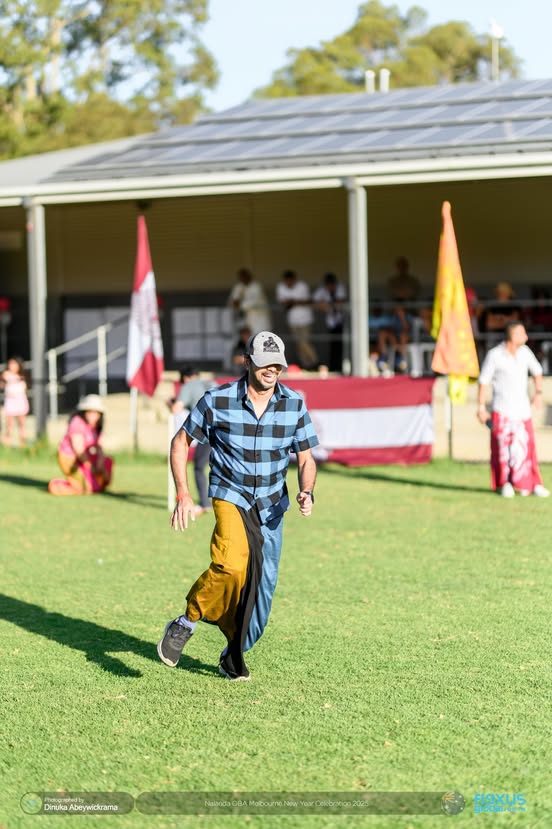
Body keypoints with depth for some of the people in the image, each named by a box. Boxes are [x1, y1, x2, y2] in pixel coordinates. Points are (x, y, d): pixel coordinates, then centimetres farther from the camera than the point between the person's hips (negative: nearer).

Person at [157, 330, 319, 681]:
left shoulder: (294, 404, -4)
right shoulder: (218, 400, -12)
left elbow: (306, 458, 4)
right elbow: (181, 441, 0)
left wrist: (306, 492, -16)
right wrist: (183, 495, -7)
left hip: (271, 505, 4)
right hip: (230, 495, -4)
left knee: (262, 584, 4)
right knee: (231, 565, -30)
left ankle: (235, 655, 26)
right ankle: (187, 623, -7)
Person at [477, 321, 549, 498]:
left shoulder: (525, 352, 3)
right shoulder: (494, 355, -10)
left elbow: (537, 371, 18)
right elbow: (484, 381, -4)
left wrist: (538, 393, 6)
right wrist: (481, 407, -6)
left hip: (522, 409, 3)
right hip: (501, 410, -3)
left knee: (525, 447, -3)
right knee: (503, 448, 0)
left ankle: (533, 484, 0)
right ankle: (504, 483, 13)